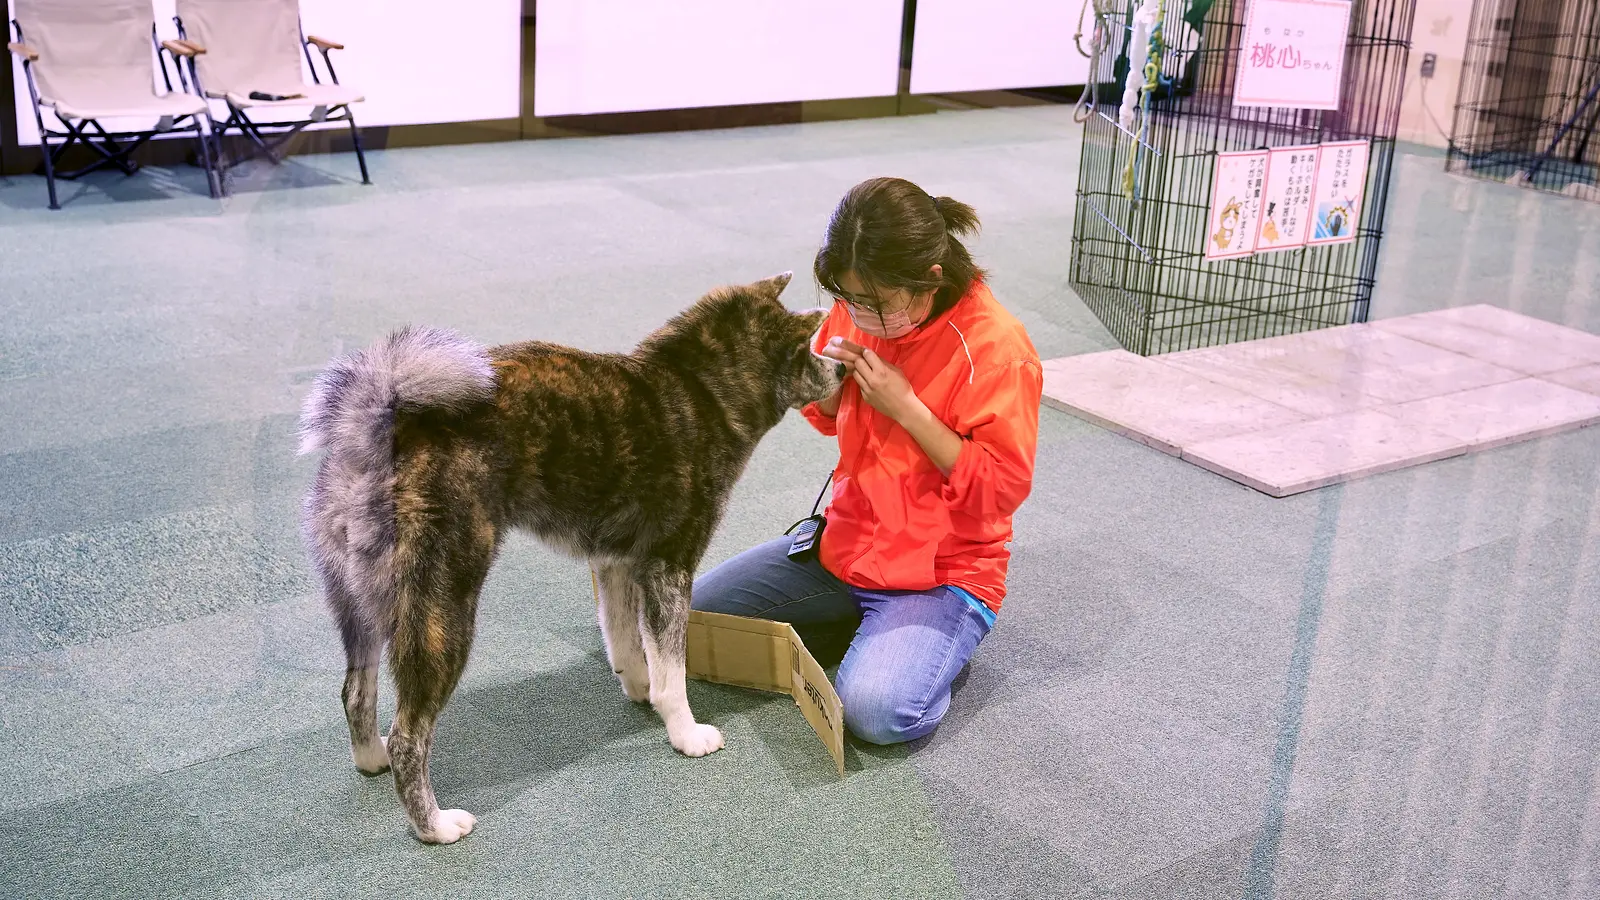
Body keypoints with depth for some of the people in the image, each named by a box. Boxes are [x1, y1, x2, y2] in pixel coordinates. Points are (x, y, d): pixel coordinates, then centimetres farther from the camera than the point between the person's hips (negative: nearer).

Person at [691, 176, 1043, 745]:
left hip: (945, 569, -6)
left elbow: (1004, 487, -19)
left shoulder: (996, 346, -21)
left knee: (877, 710, -30)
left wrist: (906, 406, -25)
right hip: (847, 542, 7)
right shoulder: (859, 315, -2)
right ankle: (867, 620, 14)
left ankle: (930, 636, 4)